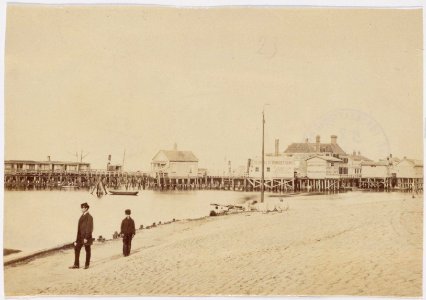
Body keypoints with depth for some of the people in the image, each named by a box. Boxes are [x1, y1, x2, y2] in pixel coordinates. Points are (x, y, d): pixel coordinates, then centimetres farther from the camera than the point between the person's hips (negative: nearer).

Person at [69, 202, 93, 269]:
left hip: (86, 236, -8)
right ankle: (76, 264, 13)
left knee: (87, 250, 5)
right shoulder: (82, 216, 12)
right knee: (76, 249, 6)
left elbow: (89, 228, -17)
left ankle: (87, 264, 15)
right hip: (80, 236, 8)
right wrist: (77, 239, 14)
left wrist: (86, 238, -21)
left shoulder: (89, 217, -13)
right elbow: (79, 227, 15)